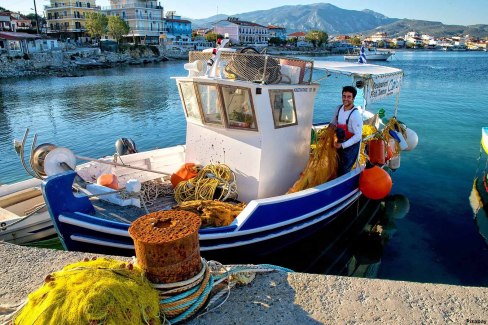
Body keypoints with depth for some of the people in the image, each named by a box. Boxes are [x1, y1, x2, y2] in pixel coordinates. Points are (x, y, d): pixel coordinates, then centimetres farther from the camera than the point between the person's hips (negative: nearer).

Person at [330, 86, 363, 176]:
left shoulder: (355, 114, -27)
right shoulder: (338, 108, -6)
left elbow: (358, 136, -26)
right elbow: (333, 123, 10)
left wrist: (343, 145, -27)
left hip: (351, 145, -7)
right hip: (340, 142, 7)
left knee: (344, 171, 2)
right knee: (338, 167, 22)